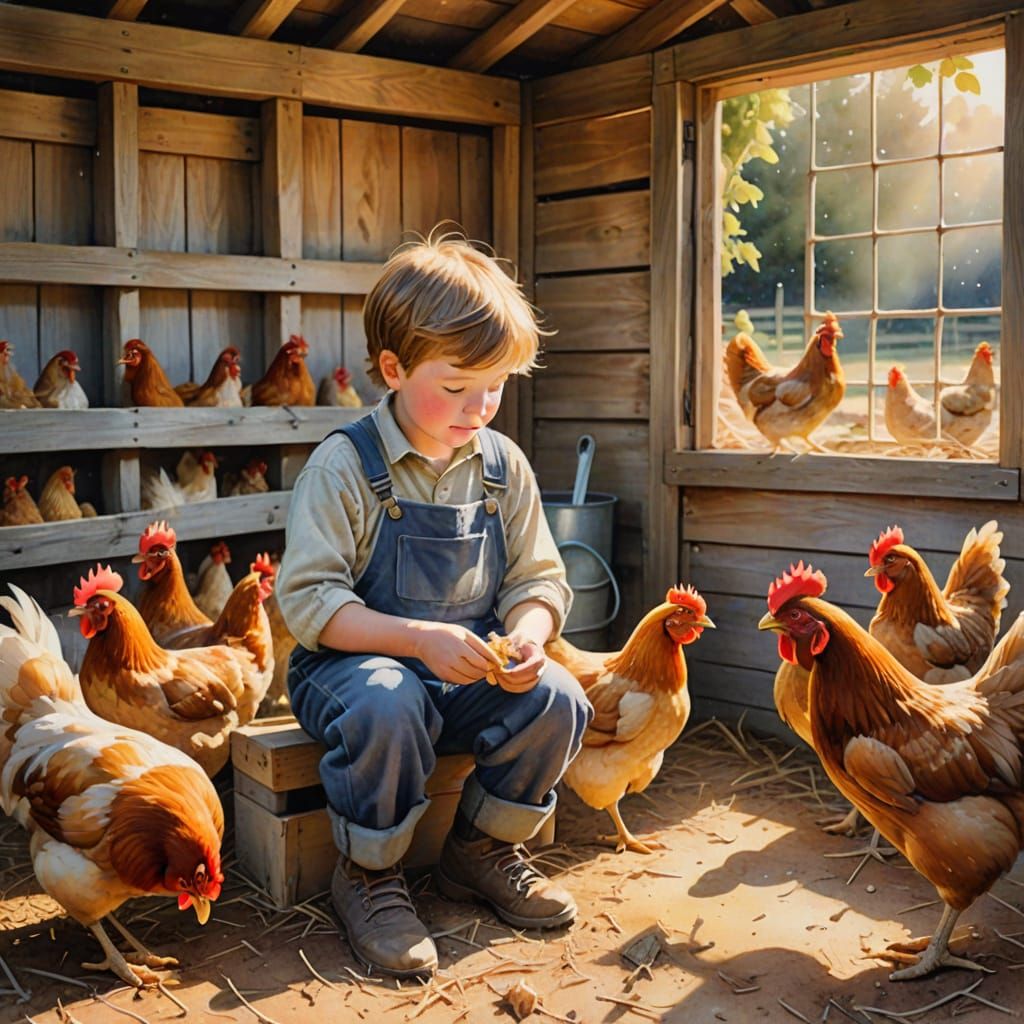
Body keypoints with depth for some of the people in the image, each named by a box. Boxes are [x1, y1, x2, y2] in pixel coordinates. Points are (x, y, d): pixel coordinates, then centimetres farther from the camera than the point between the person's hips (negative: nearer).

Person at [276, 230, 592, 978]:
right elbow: (307, 599, -17)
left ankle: (483, 850, 6)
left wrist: (527, 635, -18)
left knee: (556, 700, -21)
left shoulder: (503, 466, 3)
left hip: (472, 671, 5)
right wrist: (420, 639, -29)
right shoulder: (345, 465, -13)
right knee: (385, 706, -37)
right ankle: (370, 875, -8)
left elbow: (539, 579, 6)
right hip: (359, 660, -4)